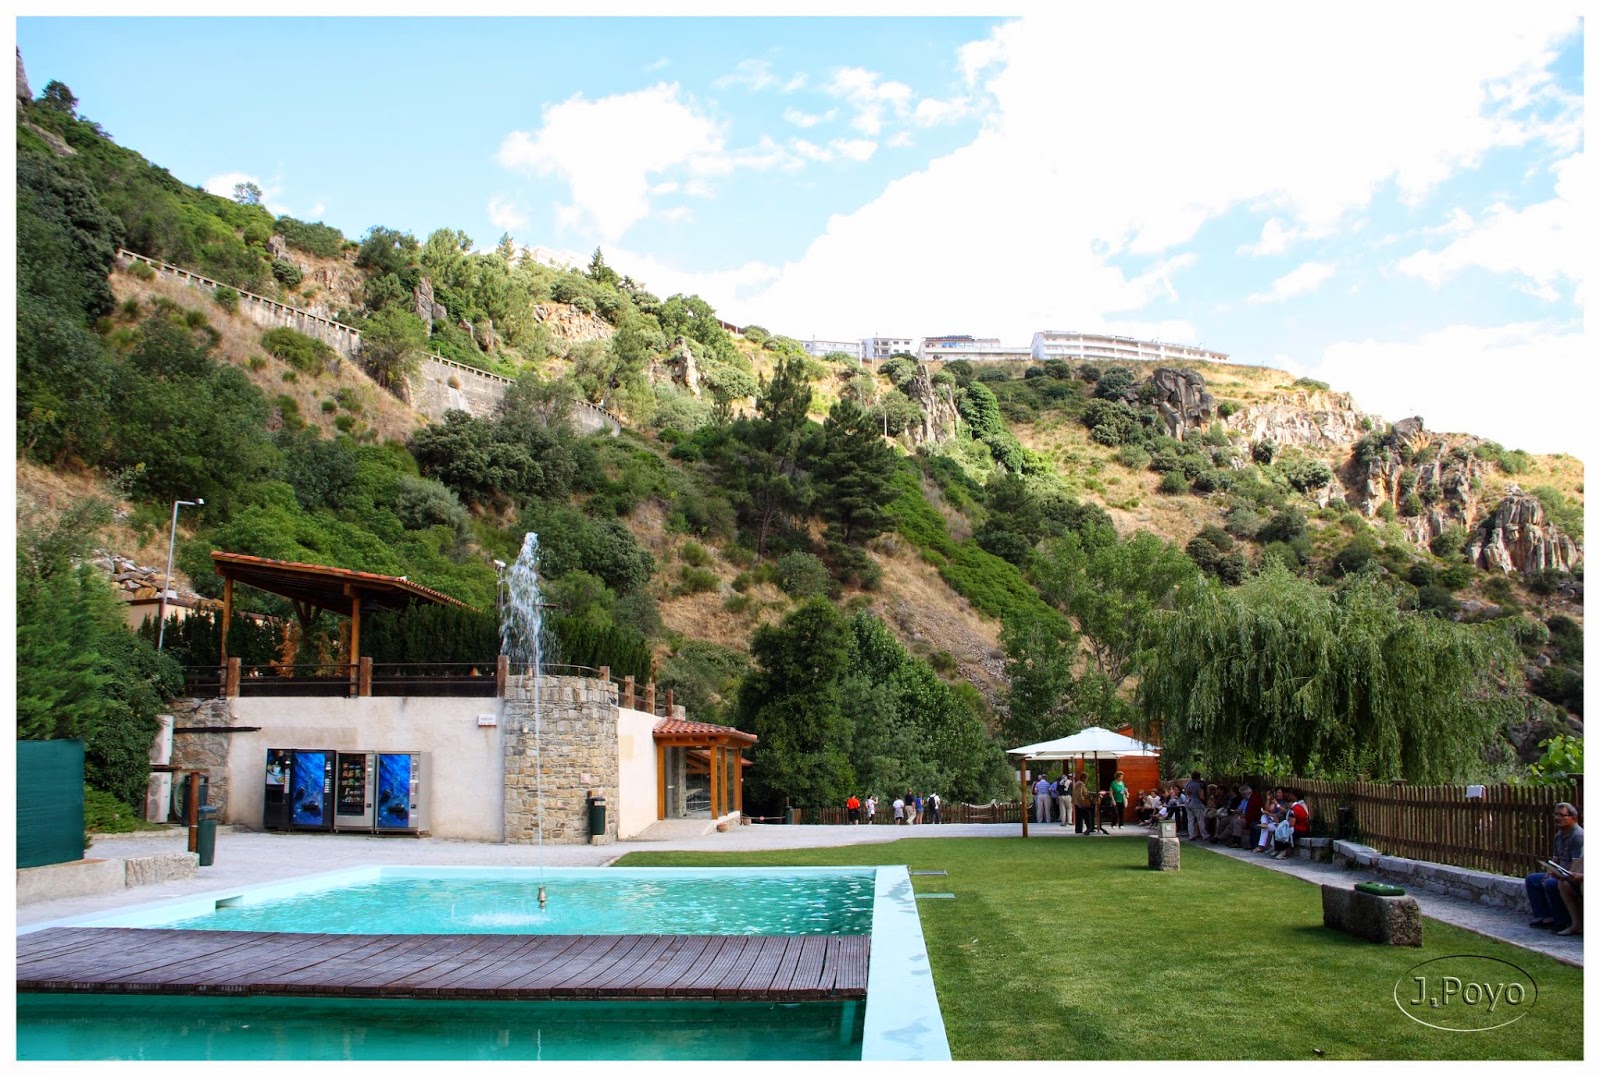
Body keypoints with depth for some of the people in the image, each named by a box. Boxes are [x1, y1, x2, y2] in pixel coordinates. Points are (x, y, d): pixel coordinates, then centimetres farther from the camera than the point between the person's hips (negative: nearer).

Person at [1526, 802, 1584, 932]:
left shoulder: (1578, 836, -19)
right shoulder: (1559, 835, 13)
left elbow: (1577, 866, -25)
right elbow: (1555, 859, 20)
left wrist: (1558, 875, -24)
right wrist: (1549, 873, 2)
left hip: (1575, 878, -11)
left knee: (1550, 884, -33)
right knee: (1531, 879, 11)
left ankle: (1563, 922, -20)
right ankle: (1544, 917, 2)